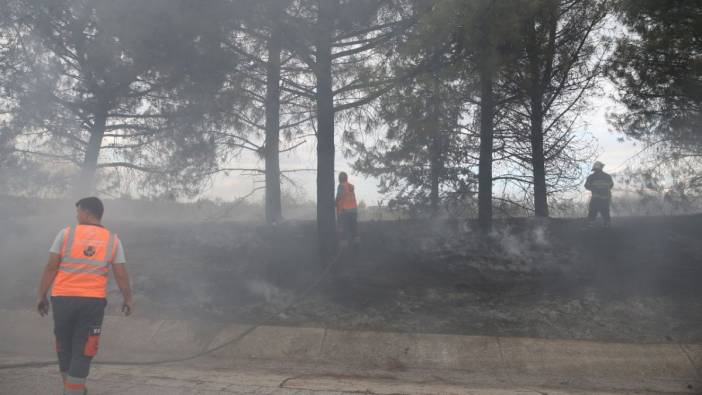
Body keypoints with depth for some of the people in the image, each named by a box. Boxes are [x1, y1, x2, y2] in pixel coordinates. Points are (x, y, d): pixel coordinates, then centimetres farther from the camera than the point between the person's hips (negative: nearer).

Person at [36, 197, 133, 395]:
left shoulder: (66, 233, 0)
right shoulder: (113, 240, 4)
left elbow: (51, 267, -3)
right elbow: (121, 274, 3)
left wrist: (41, 295, 3)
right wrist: (128, 299, 14)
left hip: (63, 298, 1)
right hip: (93, 301, 0)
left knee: (65, 346, 17)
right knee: (83, 352, 4)